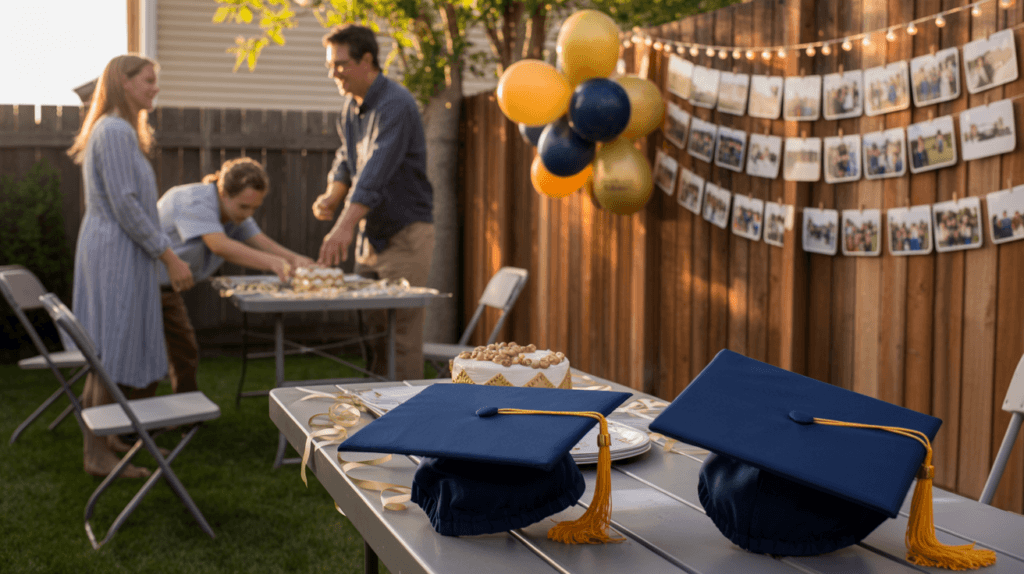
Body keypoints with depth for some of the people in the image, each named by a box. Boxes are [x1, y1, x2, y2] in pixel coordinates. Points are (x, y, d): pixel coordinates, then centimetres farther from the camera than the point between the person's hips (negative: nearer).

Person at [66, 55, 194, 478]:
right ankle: (97, 454, 2)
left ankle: (100, 439, 25)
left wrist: (163, 254, 20)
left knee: (106, 354, 15)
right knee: (112, 353, -5)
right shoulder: (116, 132, -16)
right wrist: (169, 257, -18)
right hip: (116, 254, -11)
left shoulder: (115, 130, 16)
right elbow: (125, 205, -21)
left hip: (110, 252, 11)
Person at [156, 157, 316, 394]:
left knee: (186, 355, 10)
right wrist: (271, 262, -52)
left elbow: (259, 240, -12)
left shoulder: (237, 210, 0)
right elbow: (220, 245, -42)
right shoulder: (195, 201, -29)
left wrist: (294, 258, -33)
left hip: (167, 287, 9)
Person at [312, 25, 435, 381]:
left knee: (401, 334, -8)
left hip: (405, 233, -8)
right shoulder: (350, 105, 9)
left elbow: (377, 170, -31)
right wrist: (332, 196, 0)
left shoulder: (395, 105, -19)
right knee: (372, 331, 12)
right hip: (370, 233, 8)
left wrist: (346, 225, -41)